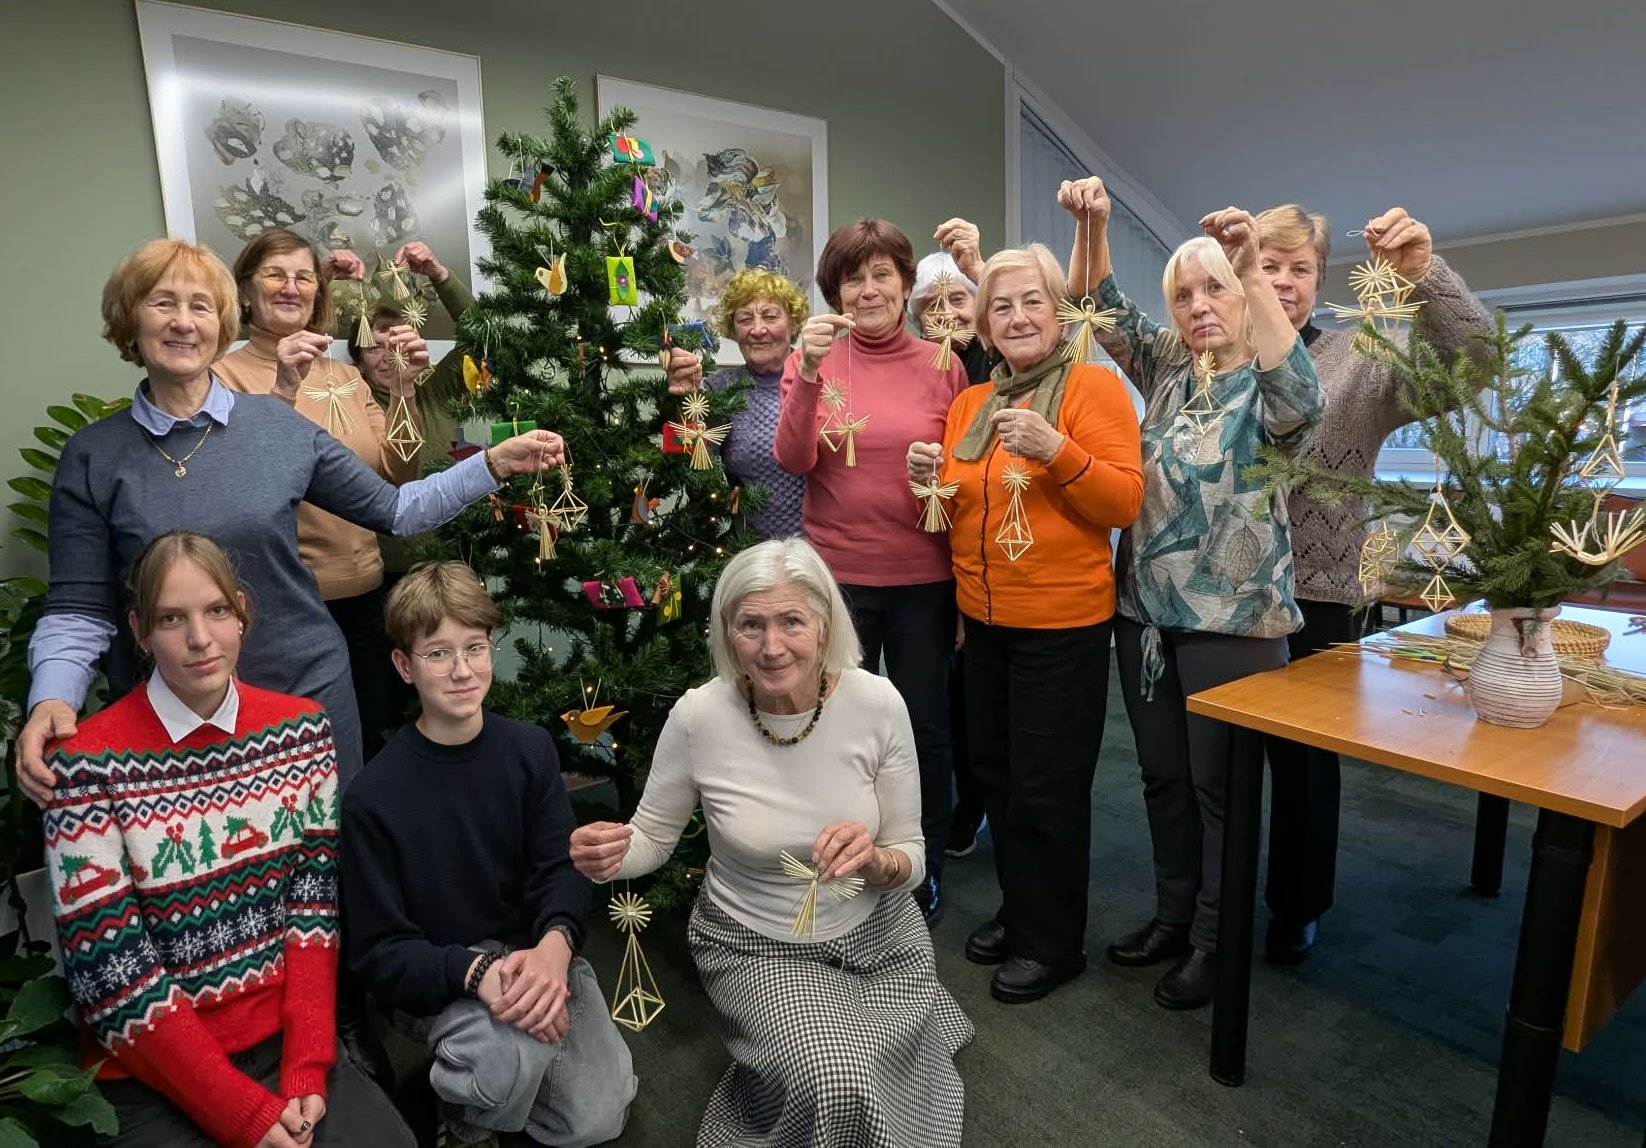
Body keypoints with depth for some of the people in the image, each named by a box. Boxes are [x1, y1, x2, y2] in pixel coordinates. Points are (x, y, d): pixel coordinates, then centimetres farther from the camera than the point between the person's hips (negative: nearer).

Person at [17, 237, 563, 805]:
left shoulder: (280, 424, -2)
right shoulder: (93, 454, -3)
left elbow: (393, 509, 3)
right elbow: (78, 608, -1)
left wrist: (496, 462, -5)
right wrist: (51, 702, -18)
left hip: (308, 692, 1)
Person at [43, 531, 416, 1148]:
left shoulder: (301, 728, -2)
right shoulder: (88, 764, -13)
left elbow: (315, 908, -2)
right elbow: (117, 982, -13)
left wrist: (305, 1072, -10)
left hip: (288, 1037, 3)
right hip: (154, 1075, -2)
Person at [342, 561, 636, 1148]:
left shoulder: (530, 748, -5)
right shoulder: (374, 796, -14)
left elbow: (561, 867, -4)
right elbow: (380, 952, -10)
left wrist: (554, 945, -26)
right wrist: (480, 972, -28)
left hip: (536, 955, 3)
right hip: (440, 981, -3)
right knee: (515, 1058, -33)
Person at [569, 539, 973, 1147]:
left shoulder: (877, 703, -18)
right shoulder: (698, 716, -21)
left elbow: (910, 858, -8)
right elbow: (653, 835, -4)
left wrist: (875, 862, -30)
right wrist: (612, 857, -26)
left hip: (876, 932, 2)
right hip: (756, 946, -1)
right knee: (836, 1088, -23)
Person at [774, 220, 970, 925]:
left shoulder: (943, 366, 2)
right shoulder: (813, 359, 0)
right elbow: (792, 461, -13)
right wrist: (810, 375, -24)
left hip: (923, 578, 1)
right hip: (837, 575, 0)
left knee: (926, 728, 12)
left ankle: (925, 872, 35)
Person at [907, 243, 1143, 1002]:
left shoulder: (1092, 387, -8)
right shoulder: (968, 405, 10)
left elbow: (1125, 503, -15)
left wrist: (1057, 451, -28)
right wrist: (934, 481, -5)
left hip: (1063, 624, -6)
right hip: (984, 621, 7)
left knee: (1047, 789, 5)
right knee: (996, 774, 18)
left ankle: (1054, 940, 25)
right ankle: (1017, 910, 38)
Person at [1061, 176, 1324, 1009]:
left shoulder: (1265, 388, -7)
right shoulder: (1168, 370, 8)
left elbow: (1302, 401, -31)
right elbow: (1099, 309, 5)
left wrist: (1252, 271, -33)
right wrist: (1092, 224, -13)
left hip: (1233, 620, -5)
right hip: (1146, 610, 6)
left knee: (1219, 783, 7)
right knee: (1162, 775, 16)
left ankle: (1214, 939, 25)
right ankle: (1173, 914, 34)